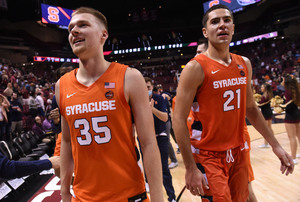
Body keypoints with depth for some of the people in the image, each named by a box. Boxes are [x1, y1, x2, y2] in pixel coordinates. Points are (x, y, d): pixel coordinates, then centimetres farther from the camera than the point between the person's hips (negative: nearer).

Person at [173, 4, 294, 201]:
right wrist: (191, 168, -19)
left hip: (238, 153, 7)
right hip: (208, 157, -6)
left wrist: (275, 145, 12)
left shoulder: (244, 64, 5)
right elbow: (179, 120, -17)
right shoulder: (196, 68, -15)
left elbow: (251, 108, 14)